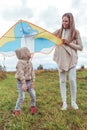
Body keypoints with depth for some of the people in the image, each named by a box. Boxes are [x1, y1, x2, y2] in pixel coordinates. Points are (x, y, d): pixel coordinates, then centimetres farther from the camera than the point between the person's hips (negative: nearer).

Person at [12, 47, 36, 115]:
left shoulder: (30, 62, 5)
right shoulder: (20, 62, -18)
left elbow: (32, 72, 7)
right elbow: (20, 73, -24)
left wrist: (33, 81, 1)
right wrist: (23, 83, -28)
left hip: (29, 82, 6)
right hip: (21, 82, -6)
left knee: (33, 95, 5)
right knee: (21, 97, -6)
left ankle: (33, 106, 29)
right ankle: (17, 110, 14)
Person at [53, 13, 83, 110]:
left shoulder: (75, 32, 0)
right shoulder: (59, 31, 6)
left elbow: (80, 47, -2)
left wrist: (68, 43, -12)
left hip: (71, 59, -2)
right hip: (61, 59, 2)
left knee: (72, 80, -5)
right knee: (62, 81, 3)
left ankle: (73, 102, 14)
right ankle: (64, 103, 12)